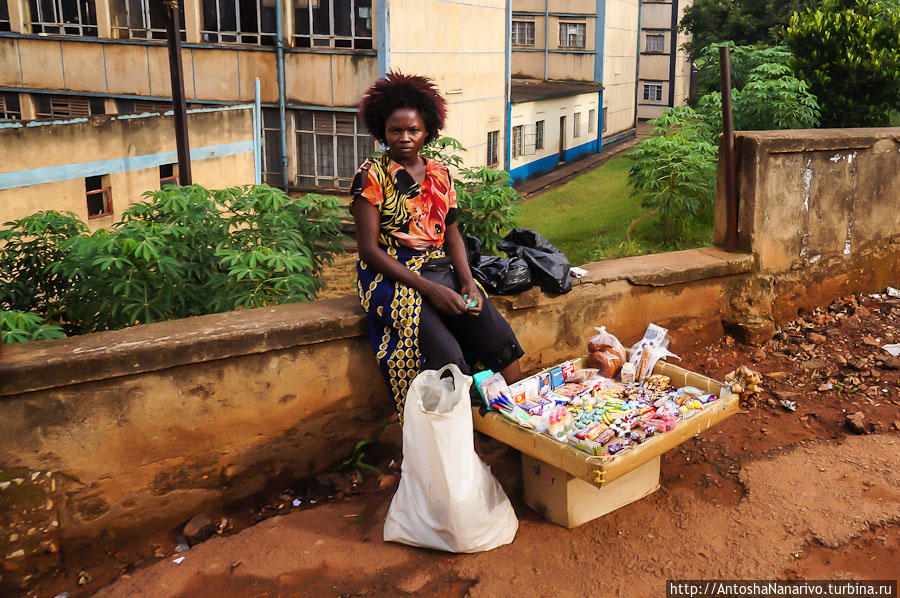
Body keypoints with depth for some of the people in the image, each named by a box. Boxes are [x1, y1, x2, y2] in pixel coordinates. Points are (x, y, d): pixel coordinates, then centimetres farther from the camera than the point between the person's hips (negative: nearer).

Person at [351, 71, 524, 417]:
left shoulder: (440, 174, 12)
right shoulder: (372, 175, -4)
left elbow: (452, 234, 15)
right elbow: (369, 248, -10)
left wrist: (467, 282, -5)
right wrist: (429, 289, -17)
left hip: (443, 270, 5)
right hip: (394, 275, -5)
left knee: (499, 337, -17)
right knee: (448, 356, -27)